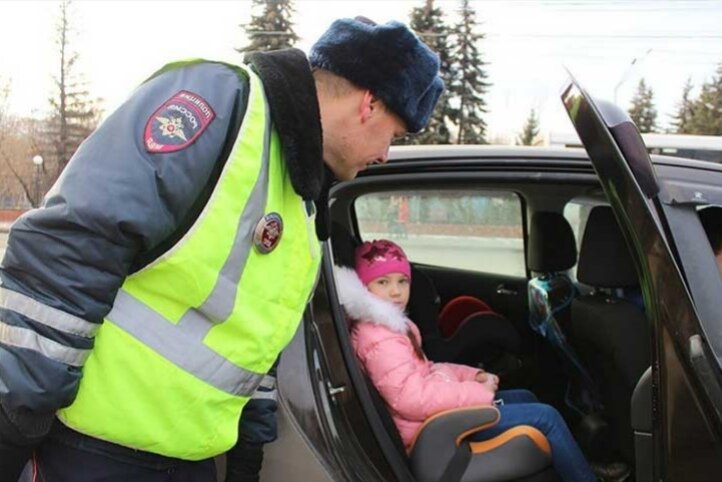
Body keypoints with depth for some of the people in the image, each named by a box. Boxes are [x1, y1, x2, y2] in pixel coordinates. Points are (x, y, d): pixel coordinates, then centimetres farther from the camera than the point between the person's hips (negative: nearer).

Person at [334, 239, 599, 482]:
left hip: (440, 405, 11)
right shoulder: (378, 339, -25)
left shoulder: (390, 324, 10)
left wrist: (471, 375, 4)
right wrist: (479, 392, -23)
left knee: (525, 397, 23)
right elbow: (412, 399, -32)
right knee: (546, 417, -9)